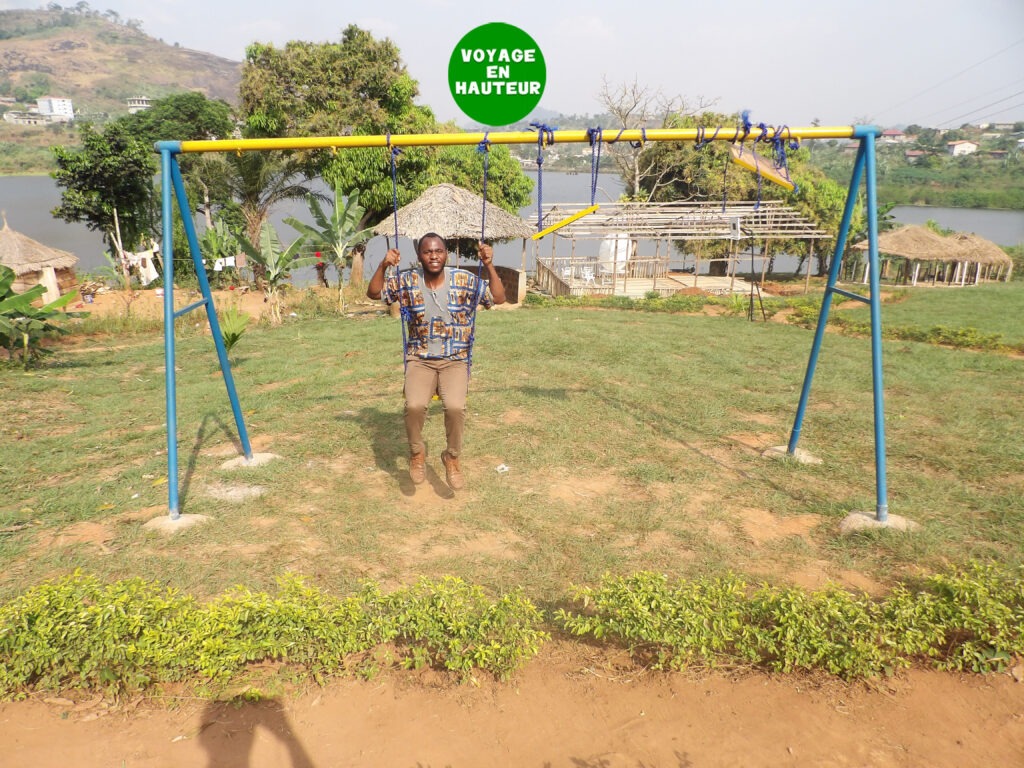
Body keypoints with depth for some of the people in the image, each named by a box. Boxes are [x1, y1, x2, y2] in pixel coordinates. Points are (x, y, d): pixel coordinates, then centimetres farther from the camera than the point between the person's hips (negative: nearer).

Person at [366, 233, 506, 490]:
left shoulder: (464, 280, -4)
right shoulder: (407, 281, 0)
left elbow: (499, 298, -8)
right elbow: (373, 293, 4)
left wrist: (489, 266, -20)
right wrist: (383, 266, -13)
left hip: (455, 360, -1)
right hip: (420, 359, 1)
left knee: (455, 407, -28)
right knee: (414, 405, -27)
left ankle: (452, 457, 1)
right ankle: (417, 453, 5)